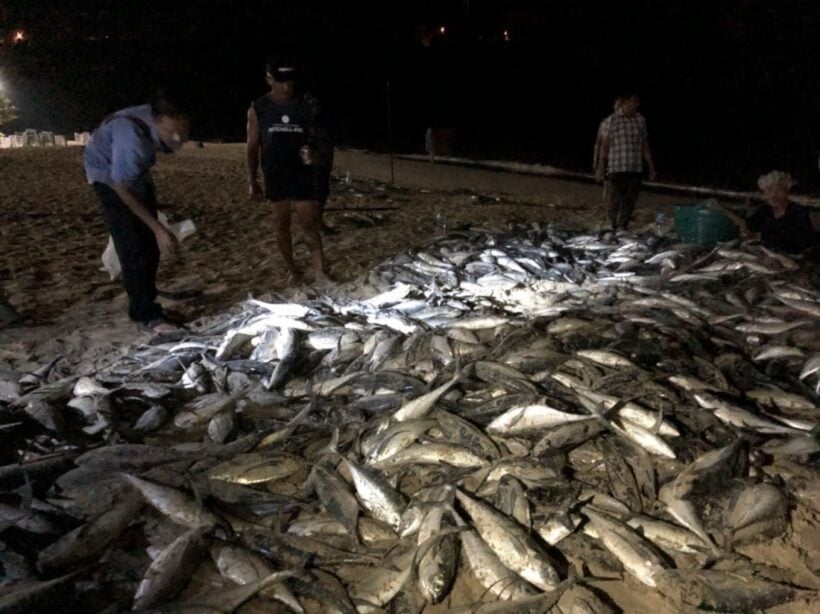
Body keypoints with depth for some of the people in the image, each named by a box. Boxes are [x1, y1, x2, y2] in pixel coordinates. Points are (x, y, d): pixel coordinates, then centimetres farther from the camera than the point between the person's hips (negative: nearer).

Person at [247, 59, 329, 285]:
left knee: (309, 224, -6)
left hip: (302, 174, 0)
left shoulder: (305, 107, 0)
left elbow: (312, 138, 8)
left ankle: (319, 271, -4)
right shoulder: (258, 109, -2)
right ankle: (292, 271, 21)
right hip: (275, 176, 1)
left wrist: (312, 151, -16)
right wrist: (252, 180, -3)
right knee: (281, 225, 8)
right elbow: (252, 146, 2)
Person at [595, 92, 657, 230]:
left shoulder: (640, 120, 8)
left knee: (630, 201, 3)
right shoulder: (613, 119, -1)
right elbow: (605, 144, 0)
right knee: (616, 200, -4)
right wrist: (600, 167, -3)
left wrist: (651, 166, 15)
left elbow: (645, 145, 14)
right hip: (617, 167, -3)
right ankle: (614, 226, 18)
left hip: (636, 168, 3)